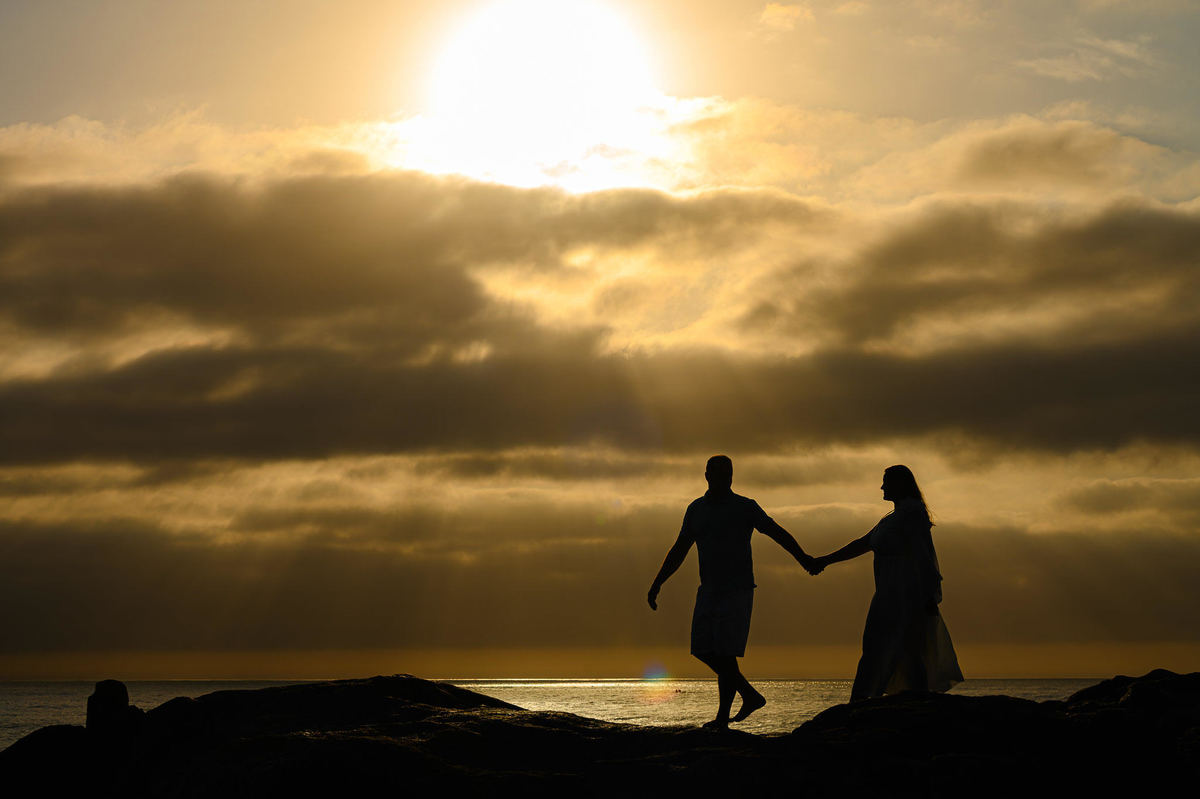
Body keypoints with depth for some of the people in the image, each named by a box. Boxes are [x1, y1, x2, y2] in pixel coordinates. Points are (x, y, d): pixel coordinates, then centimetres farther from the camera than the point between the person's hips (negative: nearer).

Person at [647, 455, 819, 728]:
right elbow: (679, 550, 17)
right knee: (703, 650, 3)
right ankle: (751, 696, 17)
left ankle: (723, 717, -4)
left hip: (737, 591, -6)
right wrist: (657, 583, 14)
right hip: (709, 590, 6)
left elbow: (778, 533, -9)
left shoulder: (745, 507, -4)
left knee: (726, 654, -11)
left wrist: (801, 557, -25)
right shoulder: (696, 509, 10)